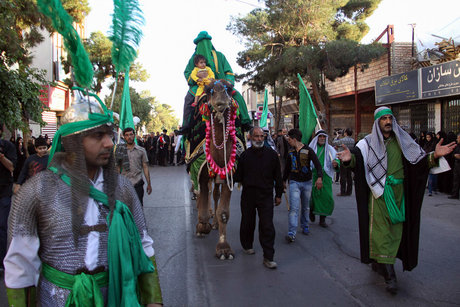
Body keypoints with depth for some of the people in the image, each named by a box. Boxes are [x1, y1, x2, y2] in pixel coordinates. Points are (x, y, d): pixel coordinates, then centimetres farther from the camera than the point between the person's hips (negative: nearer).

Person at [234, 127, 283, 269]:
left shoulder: (271, 154, 0)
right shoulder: (245, 155, 2)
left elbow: (277, 176, 6)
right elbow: (238, 176, 11)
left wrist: (278, 194, 6)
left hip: (266, 195, -1)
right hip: (248, 195, 1)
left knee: (267, 226, -6)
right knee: (247, 223, 16)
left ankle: (268, 257, 1)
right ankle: (247, 246, 40)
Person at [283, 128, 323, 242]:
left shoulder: (308, 150, -5)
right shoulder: (290, 153, 7)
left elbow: (317, 164, -11)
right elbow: (287, 168, 20)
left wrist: (319, 177, -27)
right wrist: (283, 180, 27)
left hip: (307, 182, -1)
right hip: (294, 182, 1)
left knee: (305, 207, 13)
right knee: (294, 208, -11)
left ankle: (305, 227, 34)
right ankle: (291, 234, -17)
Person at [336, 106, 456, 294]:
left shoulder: (402, 141, 6)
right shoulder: (368, 142, -3)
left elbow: (420, 160, 2)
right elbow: (357, 158, -19)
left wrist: (434, 155, -17)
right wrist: (349, 158, -42)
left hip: (398, 193, 4)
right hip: (379, 192, -4)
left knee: (395, 229, 10)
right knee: (381, 230, -5)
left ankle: (378, 262, 29)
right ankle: (389, 274, 0)